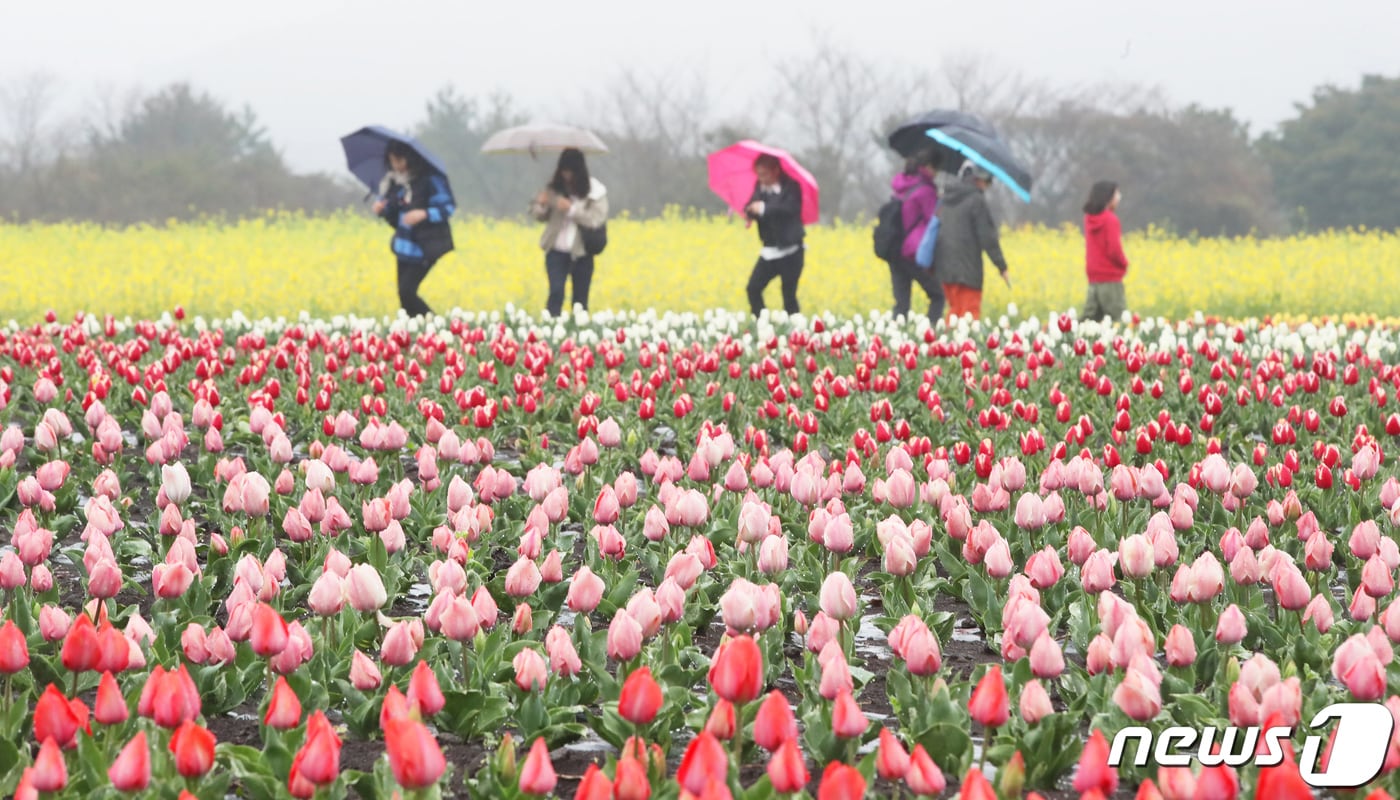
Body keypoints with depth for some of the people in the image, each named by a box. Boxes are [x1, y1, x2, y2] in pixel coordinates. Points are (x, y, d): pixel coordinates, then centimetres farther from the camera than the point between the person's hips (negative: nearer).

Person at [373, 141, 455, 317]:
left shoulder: (430, 179, -14)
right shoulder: (394, 181, 5)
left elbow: (447, 208, -15)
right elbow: (392, 211, 13)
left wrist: (424, 214, -29)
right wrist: (381, 208, -9)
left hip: (425, 248, -7)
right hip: (404, 247, 7)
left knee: (406, 291, -13)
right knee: (404, 295, 6)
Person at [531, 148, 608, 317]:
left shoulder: (595, 191, -5)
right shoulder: (554, 188, 1)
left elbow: (596, 219, -13)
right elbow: (541, 217, 8)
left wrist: (572, 209, -22)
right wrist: (540, 205, -15)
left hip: (582, 253, 0)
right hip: (557, 251, 0)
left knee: (580, 301, 7)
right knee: (556, 292, -14)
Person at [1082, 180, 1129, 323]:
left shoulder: (1090, 219, 10)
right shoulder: (1110, 219, -13)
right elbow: (1114, 249, -16)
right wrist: (1124, 263, 1)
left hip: (1094, 277, 8)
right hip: (1110, 278, -8)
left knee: (1091, 319, 7)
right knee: (1119, 320, -7)